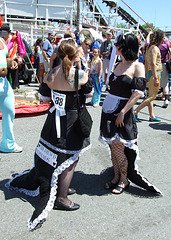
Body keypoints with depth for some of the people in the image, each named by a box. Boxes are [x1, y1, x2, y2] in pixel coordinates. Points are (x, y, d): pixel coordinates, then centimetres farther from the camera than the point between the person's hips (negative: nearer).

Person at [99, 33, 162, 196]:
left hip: (122, 112, -6)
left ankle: (124, 180, 16)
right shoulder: (117, 65, 12)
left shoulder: (137, 66, -8)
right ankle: (116, 177, 26)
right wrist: (108, 107, 13)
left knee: (118, 148, -3)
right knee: (112, 147, 11)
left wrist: (122, 112, -18)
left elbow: (138, 93, -14)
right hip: (108, 109, 6)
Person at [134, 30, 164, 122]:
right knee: (152, 96, -6)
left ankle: (152, 116, 18)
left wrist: (146, 75, 22)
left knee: (151, 96, 11)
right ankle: (135, 112, -9)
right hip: (155, 73, -10)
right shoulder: (155, 48, -14)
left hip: (150, 73, 10)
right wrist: (156, 78, -25)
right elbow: (153, 63, -23)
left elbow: (146, 62, 18)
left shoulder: (149, 47, 14)